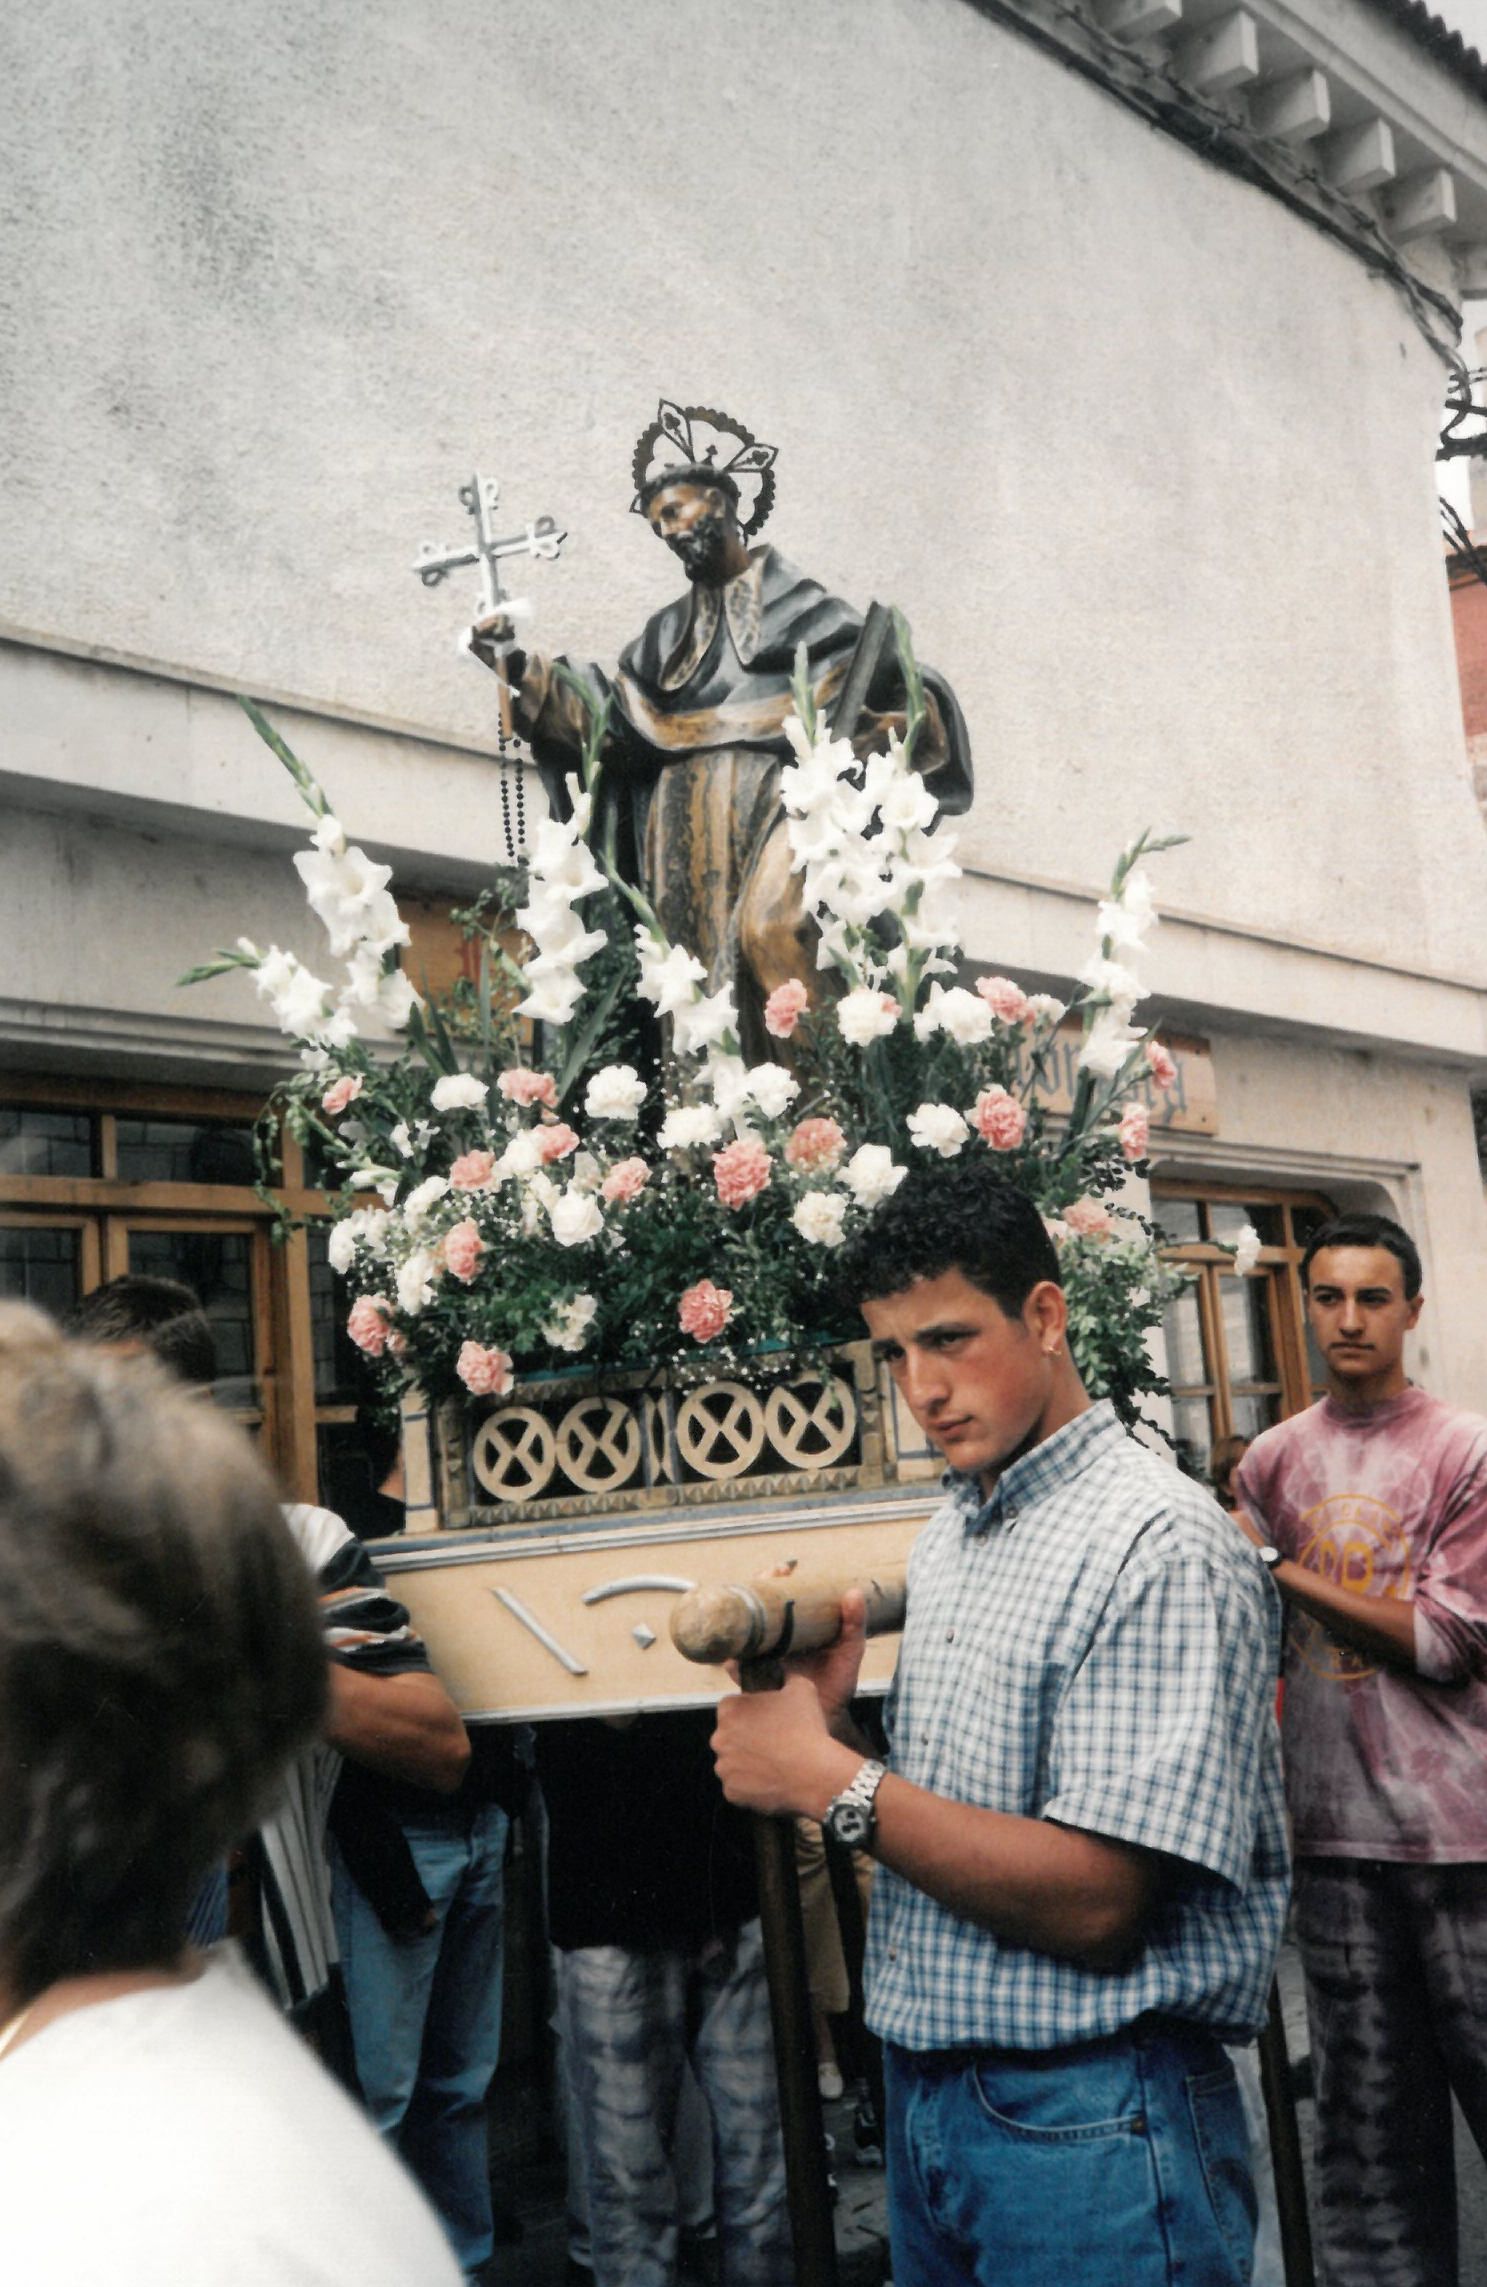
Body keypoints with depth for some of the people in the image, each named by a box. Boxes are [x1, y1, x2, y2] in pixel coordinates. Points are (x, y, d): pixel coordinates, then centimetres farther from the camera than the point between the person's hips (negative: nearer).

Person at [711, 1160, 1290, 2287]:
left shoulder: (1156, 1543, -18)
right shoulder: (946, 1539, 10)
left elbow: (1094, 1904, -23)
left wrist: (835, 1782, -20)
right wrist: (828, 1720, -6)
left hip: (1087, 2118, -8)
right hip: (924, 2095, 8)